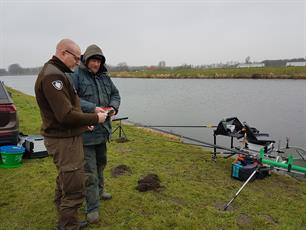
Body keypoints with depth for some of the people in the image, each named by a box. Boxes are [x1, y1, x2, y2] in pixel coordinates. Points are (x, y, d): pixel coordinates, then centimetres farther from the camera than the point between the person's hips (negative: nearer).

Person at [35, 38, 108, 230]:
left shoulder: (56, 73, 14)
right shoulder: (53, 76, -20)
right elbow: (66, 115, -26)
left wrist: (84, 123, 10)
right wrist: (94, 118, -14)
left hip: (65, 137, 11)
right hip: (64, 140, -11)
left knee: (65, 183, 20)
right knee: (75, 189, -3)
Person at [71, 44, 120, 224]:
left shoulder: (104, 76, 10)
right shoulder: (76, 75, -11)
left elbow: (115, 94, 16)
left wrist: (113, 107, -5)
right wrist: (92, 108, -27)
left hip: (102, 128, 7)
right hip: (84, 130, -7)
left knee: (101, 162, 23)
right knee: (90, 170, -1)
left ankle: (100, 190, 46)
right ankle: (93, 208, 12)